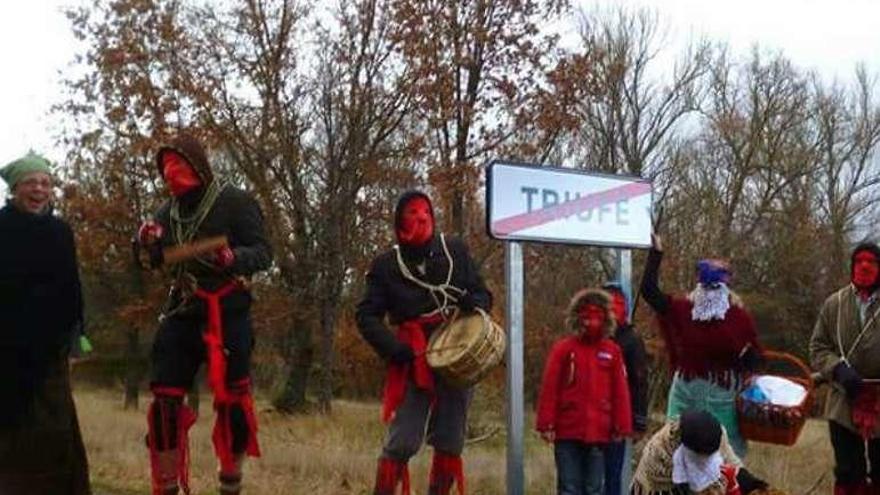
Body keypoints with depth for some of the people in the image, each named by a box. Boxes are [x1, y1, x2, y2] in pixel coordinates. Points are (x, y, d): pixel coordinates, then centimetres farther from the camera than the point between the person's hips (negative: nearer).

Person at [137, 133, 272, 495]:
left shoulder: (235, 202, -5)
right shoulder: (169, 211, 12)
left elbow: (264, 254, -9)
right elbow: (156, 263, 14)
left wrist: (232, 257, -30)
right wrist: (148, 241, -8)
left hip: (227, 314, -5)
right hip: (182, 313, 5)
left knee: (232, 400, -3)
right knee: (164, 399, 0)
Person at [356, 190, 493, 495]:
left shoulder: (456, 251, 9)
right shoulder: (386, 264, 4)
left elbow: (484, 295, 14)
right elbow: (367, 316, 3)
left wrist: (473, 303, -11)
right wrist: (393, 349, -14)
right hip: (415, 361, -2)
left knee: (450, 443, 6)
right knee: (401, 443, -8)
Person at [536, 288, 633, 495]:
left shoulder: (612, 351, 5)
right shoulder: (563, 348, -2)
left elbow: (620, 392, 6)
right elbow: (549, 389, -3)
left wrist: (621, 427, 3)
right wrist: (546, 425, -7)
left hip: (599, 433, 2)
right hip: (568, 432, -2)